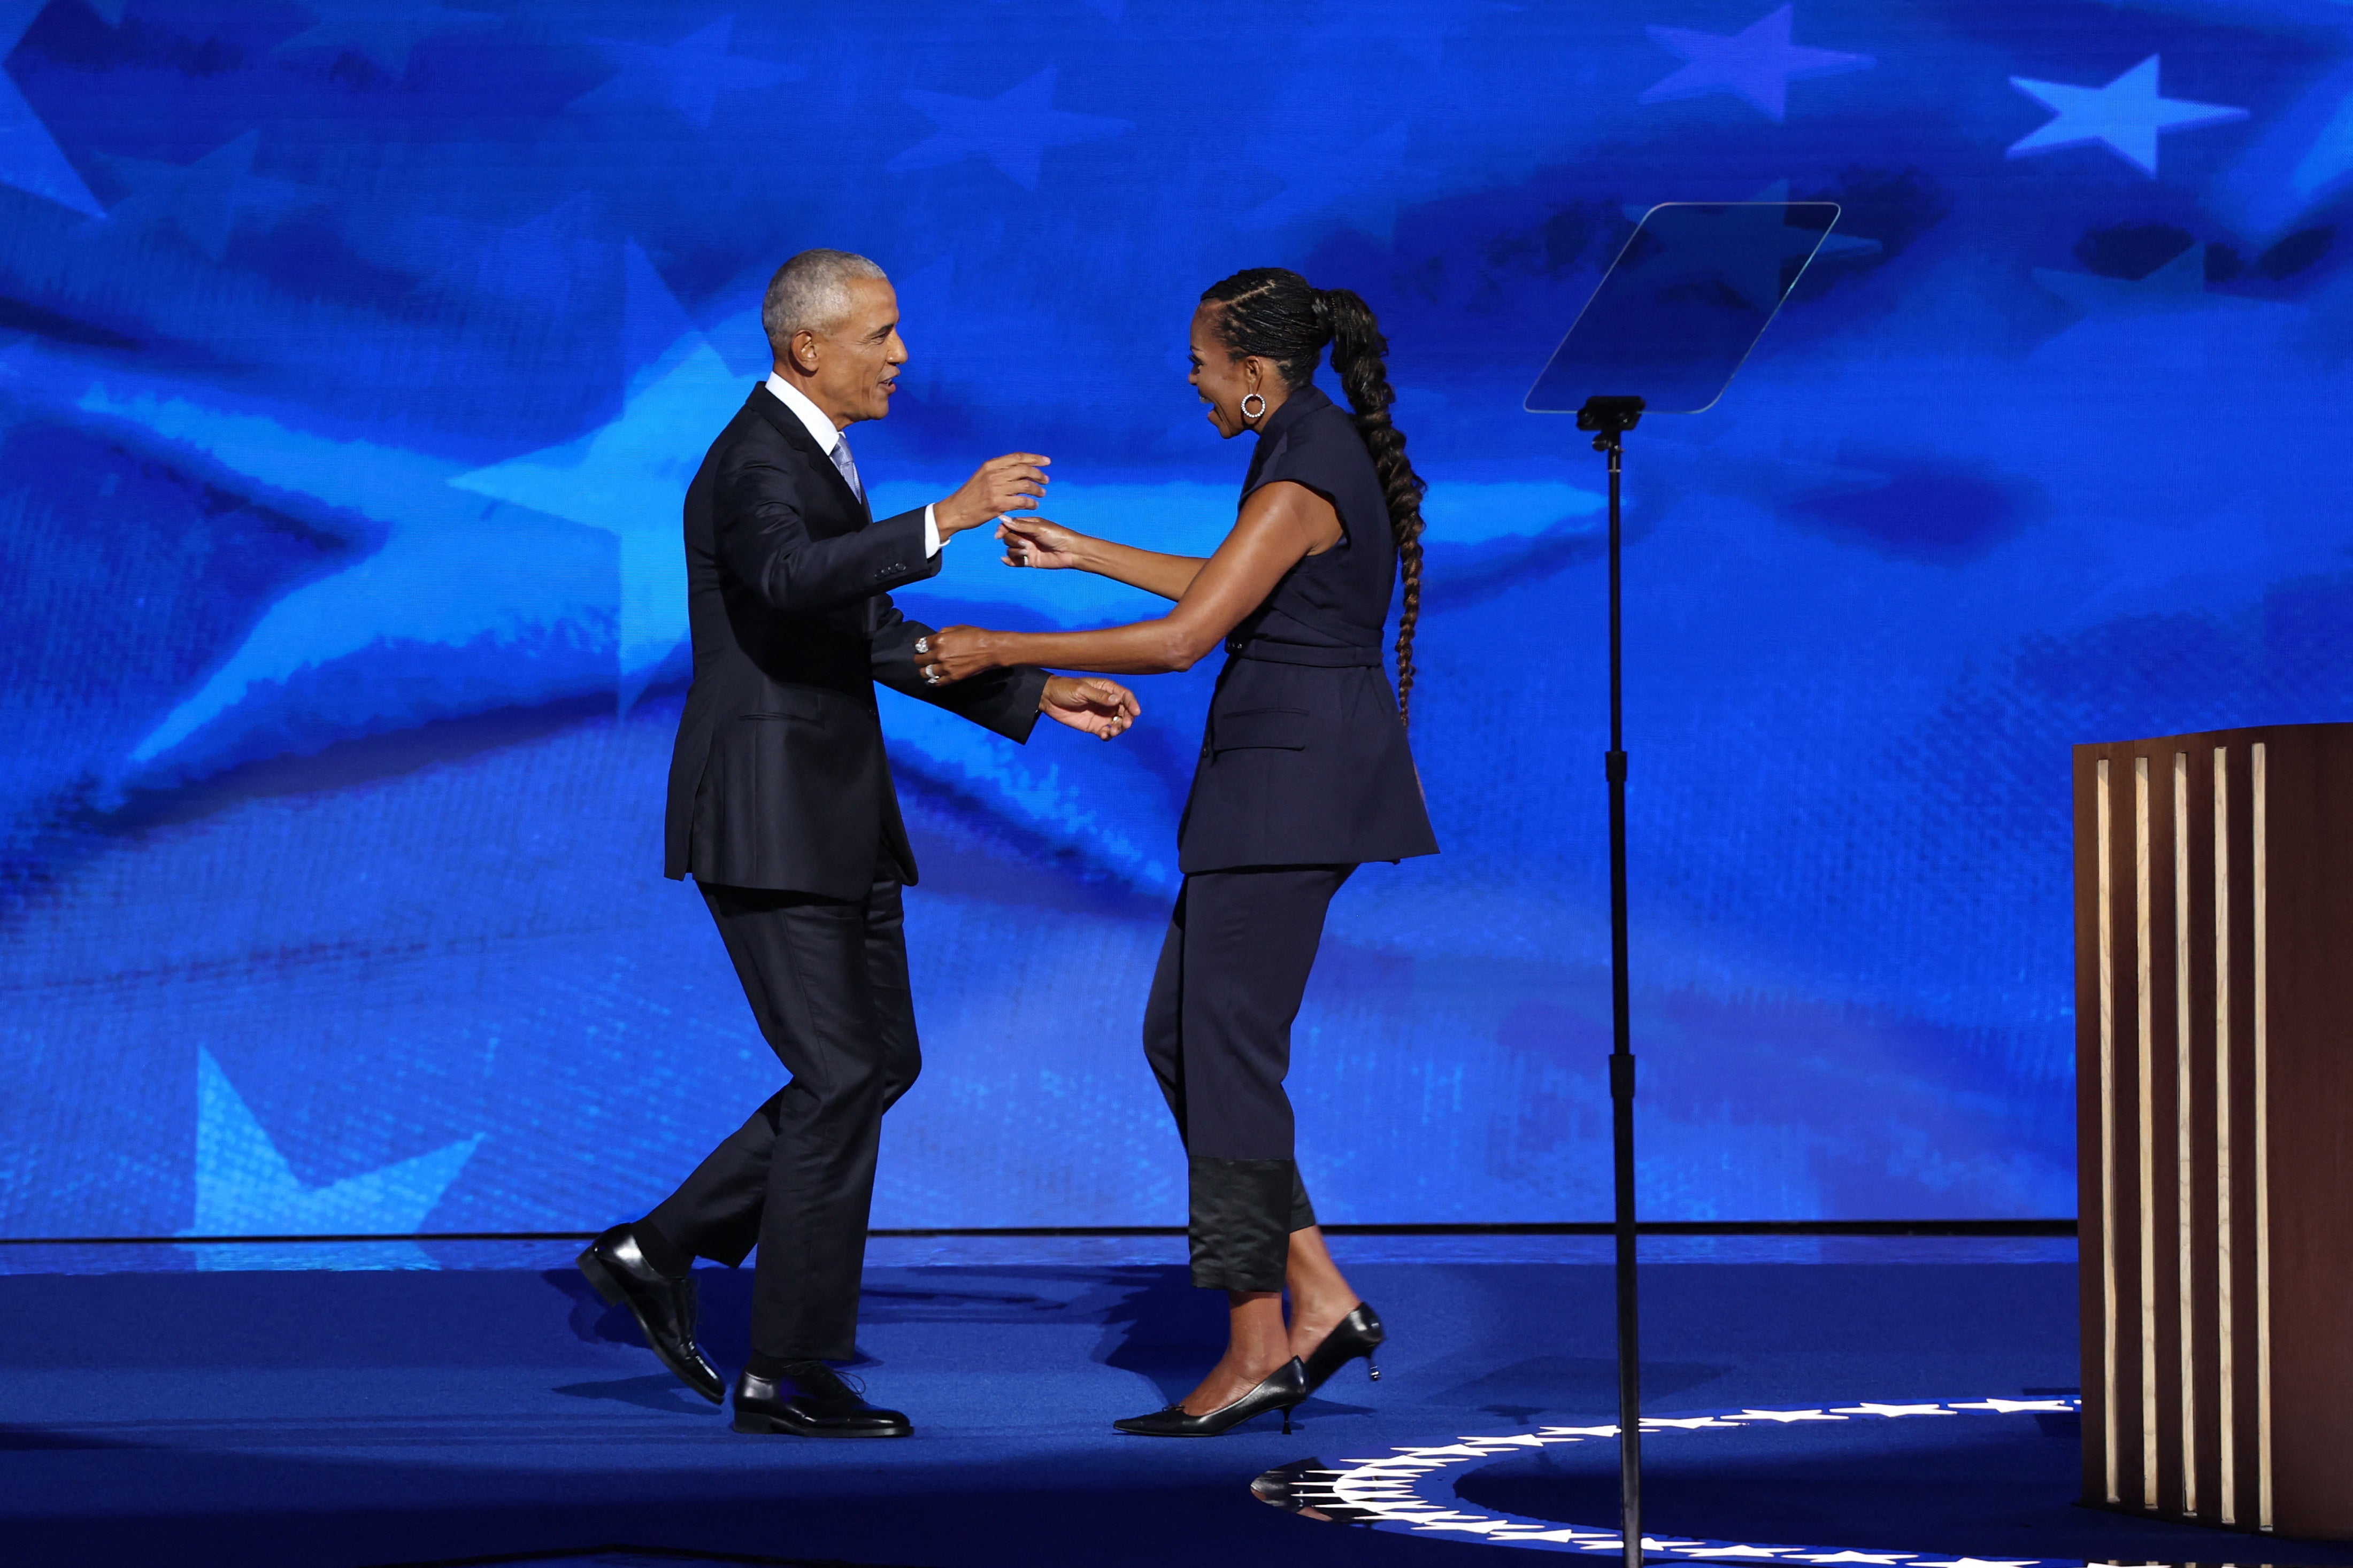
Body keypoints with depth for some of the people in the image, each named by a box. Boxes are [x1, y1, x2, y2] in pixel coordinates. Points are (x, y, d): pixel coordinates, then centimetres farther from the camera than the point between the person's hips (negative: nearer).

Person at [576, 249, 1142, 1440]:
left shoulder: (813, 457, 16)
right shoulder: (755, 465, -16)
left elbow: (876, 636, 23)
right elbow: (788, 576, -39)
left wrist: (1038, 697, 19)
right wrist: (944, 521, -46)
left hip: (834, 818, 10)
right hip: (767, 824, -10)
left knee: (880, 1064, 13)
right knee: (840, 1081, -7)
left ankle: (659, 1250, 19)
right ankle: (785, 1375, 1)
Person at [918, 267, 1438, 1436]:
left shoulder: (1301, 483, -19)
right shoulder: (1332, 451, 12)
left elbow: (1181, 639, -22)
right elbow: (1228, 588, 26)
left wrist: (1003, 652, -16)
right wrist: (1085, 554, 27)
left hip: (1290, 779, -10)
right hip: (1280, 780, 10)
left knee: (1227, 1053, -4)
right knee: (1178, 1035, 12)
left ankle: (1256, 1349, 3)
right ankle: (1317, 1298, 12)